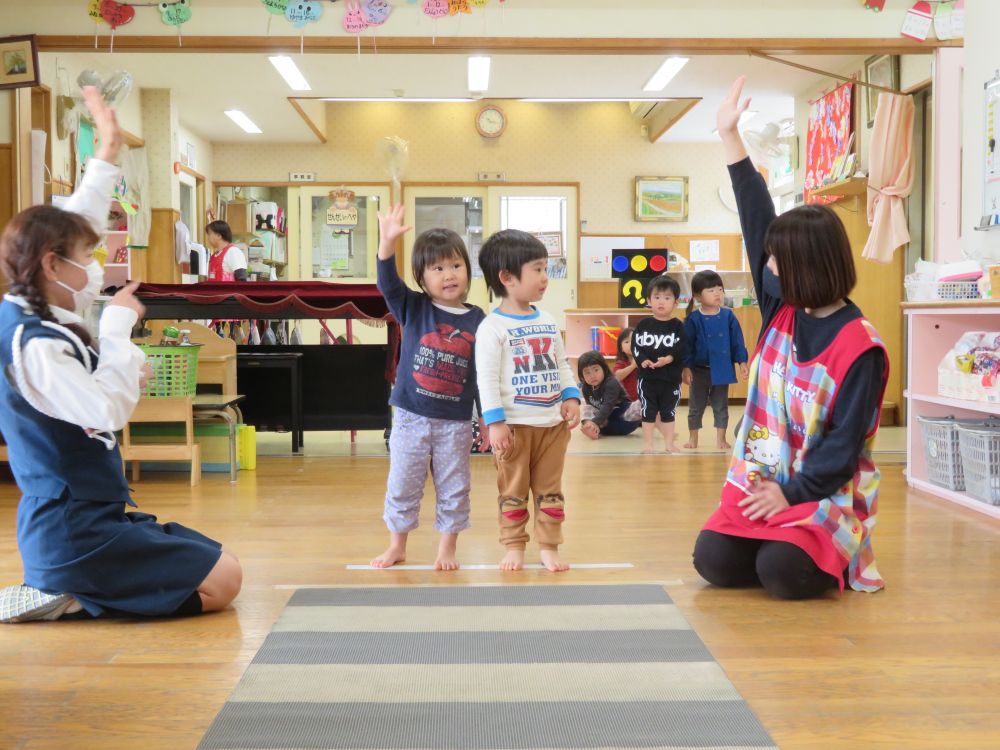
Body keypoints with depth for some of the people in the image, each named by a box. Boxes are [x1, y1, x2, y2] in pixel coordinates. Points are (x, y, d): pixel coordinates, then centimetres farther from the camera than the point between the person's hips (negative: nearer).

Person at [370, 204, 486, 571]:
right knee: (402, 485, 9)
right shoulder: (413, 308, -1)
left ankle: (447, 548, 23)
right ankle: (397, 545, 24)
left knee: (454, 489, 9)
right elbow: (388, 283, -19)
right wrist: (388, 242, -35)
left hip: (456, 421, 0)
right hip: (411, 416, 0)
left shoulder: (477, 320, -1)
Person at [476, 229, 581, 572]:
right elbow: (487, 377, -14)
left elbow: (562, 365, 16)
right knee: (513, 491, 5)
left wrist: (571, 397, 2)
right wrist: (495, 422, -17)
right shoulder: (492, 327, -10)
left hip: (553, 422, 6)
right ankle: (514, 546, 17)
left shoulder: (548, 322, 10)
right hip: (515, 425, -6)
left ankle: (549, 547, 18)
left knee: (550, 490, 10)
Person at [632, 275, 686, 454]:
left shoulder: (678, 326, -3)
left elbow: (683, 349, -11)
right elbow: (635, 346, -1)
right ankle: (647, 443, 15)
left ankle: (669, 442, 21)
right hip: (646, 376, 1)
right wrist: (642, 360, -18)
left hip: (671, 378, -1)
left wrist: (669, 359, -26)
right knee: (648, 410, 6)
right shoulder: (643, 324, 2)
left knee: (668, 411, 11)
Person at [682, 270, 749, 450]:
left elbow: (737, 341, 0)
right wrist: (686, 367, -10)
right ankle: (693, 438, 24)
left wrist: (742, 362, -4)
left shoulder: (728, 316, -4)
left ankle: (721, 438, 19)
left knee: (721, 406, 10)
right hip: (699, 370, -1)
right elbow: (686, 345, -7)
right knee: (696, 406, 11)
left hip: (722, 369, 1)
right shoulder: (693, 319, -9)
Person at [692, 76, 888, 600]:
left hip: (821, 493, -6)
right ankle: (790, 548, 17)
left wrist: (793, 493, -19)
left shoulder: (859, 346, -15)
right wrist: (730, 135, 3)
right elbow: (755, 218, 2)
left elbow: (846, 440, -15)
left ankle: (834, 560, 9)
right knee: (714, 561, -10)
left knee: (781, 573, -25)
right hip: (757, 480, 6)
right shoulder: (780, 308, 2)